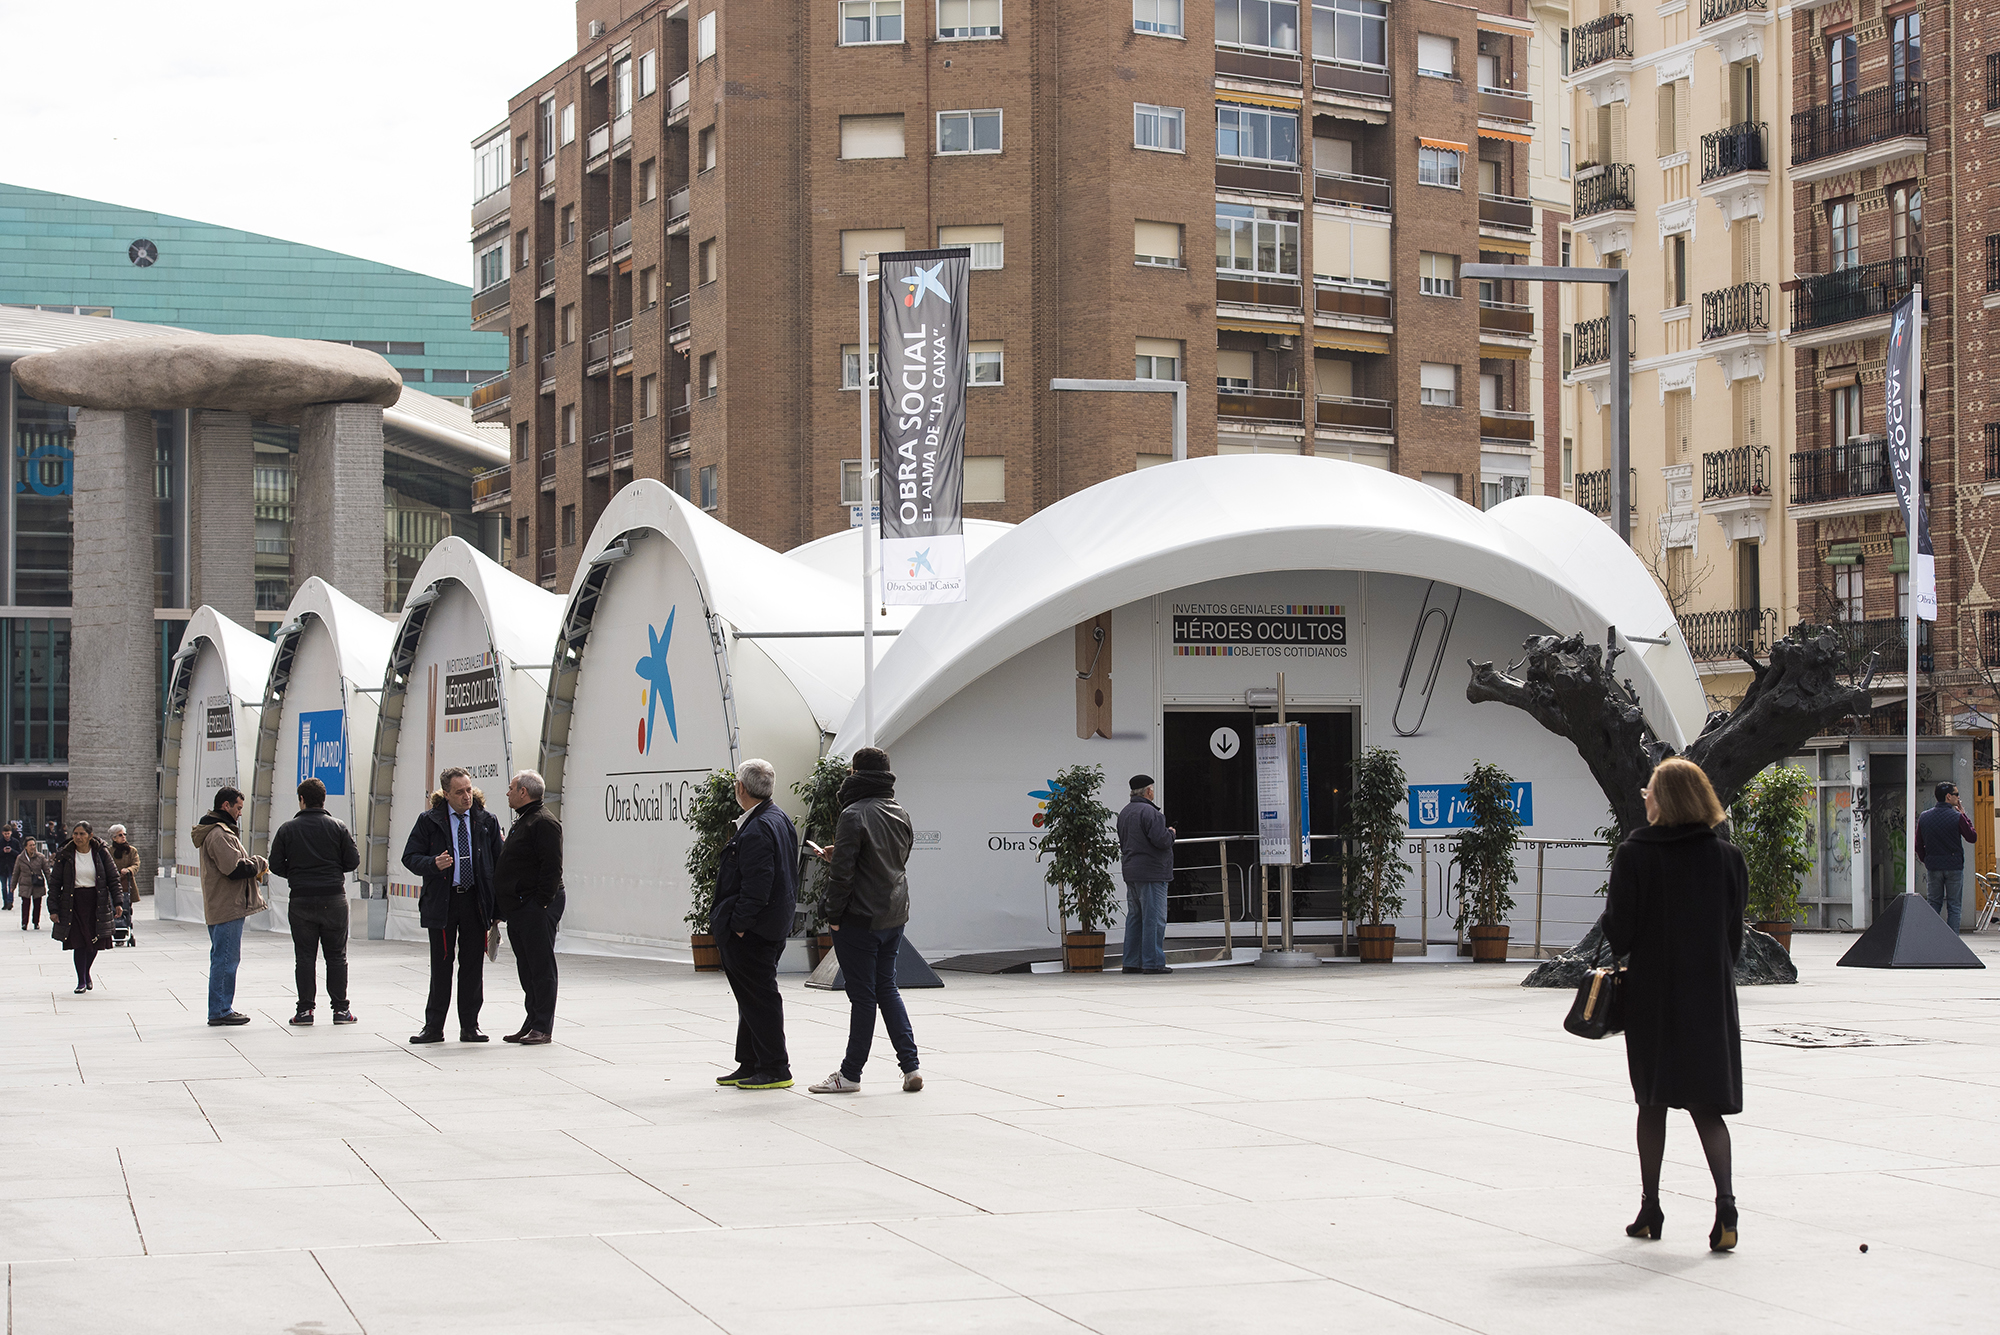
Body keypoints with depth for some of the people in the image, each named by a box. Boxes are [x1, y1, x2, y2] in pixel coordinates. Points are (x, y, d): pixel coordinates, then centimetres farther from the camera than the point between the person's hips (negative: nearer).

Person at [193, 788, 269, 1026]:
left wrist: (253, 868, 6)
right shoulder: (219, 834, -17)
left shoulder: (211, 832, 19)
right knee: (226, 959, -7)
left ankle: (221, 1008, 22)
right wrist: (260, 864, -7)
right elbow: (235, 868, -24)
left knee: (222, 959, 15)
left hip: (218, 907, 11)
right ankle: (220, 1011, -5)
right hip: (228, 908, -11)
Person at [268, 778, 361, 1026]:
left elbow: (276, 864, 0)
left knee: (304, 956, 5)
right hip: (334, 899, 0)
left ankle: (305, 1009, 3)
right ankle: (340, 1009, 5)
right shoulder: (338, 827, -1)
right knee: (337, 956, 6)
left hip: (301, 900, 0)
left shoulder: (287, 829, 0)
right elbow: (353, 861, -1)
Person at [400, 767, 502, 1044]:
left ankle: (469, 1026, 11)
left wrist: (498, 907, 1)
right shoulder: (429, 821, 2)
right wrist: (433, 863, -20)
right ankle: (434, 1027, 10)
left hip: (476, 900, 1)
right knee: (440, 965, 3)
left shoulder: (487, 821, 6)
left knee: (473, 965, 3)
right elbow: (410, 857, 2)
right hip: (442, 901, -1)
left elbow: (499, 862, 8)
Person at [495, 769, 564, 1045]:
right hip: (518, 909, 10)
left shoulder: (544, 823, -12)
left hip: (536, 909, -10)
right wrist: (500, 909, 20)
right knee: (527, 970, 12)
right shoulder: (521, 823, 20)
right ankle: (532, 1024, 17)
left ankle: (542, 1028, -5)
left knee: (541, 968, -6)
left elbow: (552, 867, -19)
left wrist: (540, 902, -20)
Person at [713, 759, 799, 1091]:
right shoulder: (780, 820, 12)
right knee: (752, 997, 16)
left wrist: (739, 924, -20)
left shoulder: (757, 830, -21)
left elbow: (757, 886, -25)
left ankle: (775, 1069, 0)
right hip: (775, 924, 11)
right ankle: (749, 1065, 23)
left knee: (759, 998, -4)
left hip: (752, 931, -11)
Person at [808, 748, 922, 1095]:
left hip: (860, 919, -7)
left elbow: (843, 871, -18)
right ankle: (910, 1066, 9)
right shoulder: (902, 815, 10)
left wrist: (833, 915, -9)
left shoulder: (854, 815, -15)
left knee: (863, 994, -1)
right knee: (887, 988, 15)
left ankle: (851, 1073, 8)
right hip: (894, 916, 7)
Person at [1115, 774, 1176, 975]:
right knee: (1154, 919, -6)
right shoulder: (1148, 812, -15)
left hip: (1131, 873, 9)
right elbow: (1161, 840, -22)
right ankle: (1152, 962, -8)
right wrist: (1170, 833, 0)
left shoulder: (1124, 813, 15)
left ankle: (1131, 962, 13)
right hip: (1151, 873, -9)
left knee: (1135, 918, 12)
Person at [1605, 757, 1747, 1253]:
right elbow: (1734, 935, 2)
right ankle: (1724, 1201, -15)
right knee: (1708, 1105, 5)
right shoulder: (1726, 858, -3)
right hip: (1710, 995, 1)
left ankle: (1650, 1209, 18)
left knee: (1652, 1104, 13)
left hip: (1651, 994, -1)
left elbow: (1618, 932, -8)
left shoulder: (1634, 856, -10)